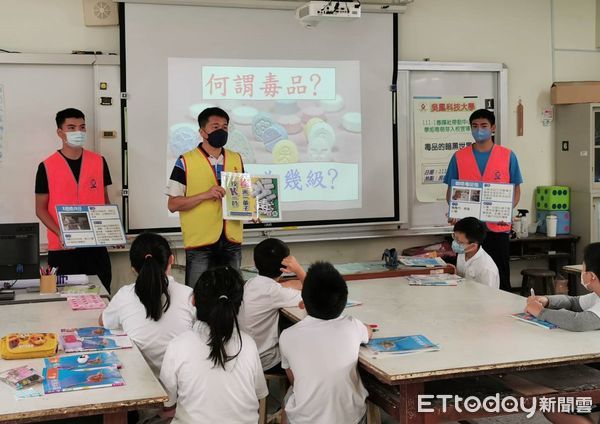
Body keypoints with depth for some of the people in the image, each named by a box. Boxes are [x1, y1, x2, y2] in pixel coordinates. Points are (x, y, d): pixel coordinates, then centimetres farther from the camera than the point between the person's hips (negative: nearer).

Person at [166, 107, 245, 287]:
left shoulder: (236, 159, 9)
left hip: (232, 241, 4)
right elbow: (173, 204, -7)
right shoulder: (185, 162, -5)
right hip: (200, 242, -4)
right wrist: (205, 195, -19)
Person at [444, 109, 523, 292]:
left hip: (498, 227, -1)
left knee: (501, 278, 4)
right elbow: (450, 191, 8)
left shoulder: (508, 156, 3)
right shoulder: (459, 157, 5)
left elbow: (515, 190, 7)